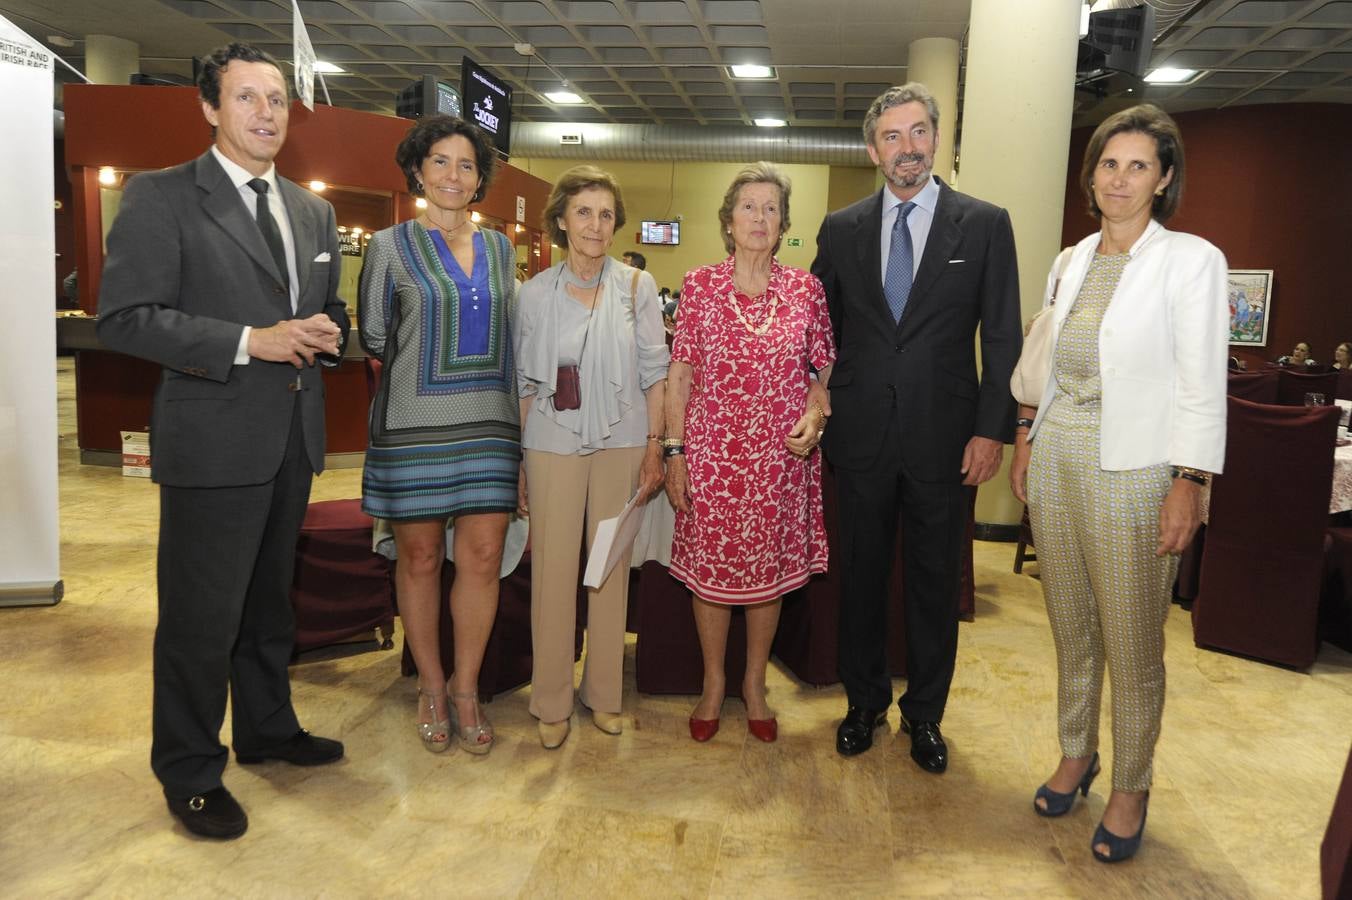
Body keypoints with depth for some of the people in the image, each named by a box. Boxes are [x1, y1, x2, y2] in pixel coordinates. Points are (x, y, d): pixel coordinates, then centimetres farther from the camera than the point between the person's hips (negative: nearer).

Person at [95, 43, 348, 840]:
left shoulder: (314, 212, 13)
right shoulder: (161, 197, -6)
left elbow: (331, 313, 20)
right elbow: (123, 317, -13)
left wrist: (325, 334, -5)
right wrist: (248, 342, -22)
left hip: (293, 438, 6)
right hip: (212, 442, -6)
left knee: (270, 601, 20)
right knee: (201, 616, 3)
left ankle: (268, 728, 38)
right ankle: (190, 773, 22)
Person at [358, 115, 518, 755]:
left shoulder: (499, 248, 12)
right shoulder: (391, 246, 1)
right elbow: (374, 337, 5)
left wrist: (515, 410, 13)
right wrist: (420, 372, 8)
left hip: (488, 424, 3)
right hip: (414, 425, -3)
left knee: (483, 557, 1)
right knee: (420, 557, 5)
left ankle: (465, 688, 18)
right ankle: (431, 687, 23)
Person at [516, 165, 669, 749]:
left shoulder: (637, 286, 2)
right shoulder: (536, 292, 3)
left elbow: (653, 372, 3)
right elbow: (525, 382, 5)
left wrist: (654, 449, -2)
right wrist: (517, 462, 3)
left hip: (621, 443, 1)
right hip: (554, 444, 0)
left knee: (612, 567, 8)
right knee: (553, 567, 1)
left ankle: (603, 692, 23)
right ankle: (551, 700, 16)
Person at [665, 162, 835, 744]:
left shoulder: (806, 290, 3)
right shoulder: (699, 286, 1)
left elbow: (826, 370, 9)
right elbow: (679, 375, 1)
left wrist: (816, 415, -11)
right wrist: (673, 450, -4)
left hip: (780, 456, 1)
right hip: (712, 452, -1)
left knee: (769, 572, 10)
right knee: (709, 570, 8)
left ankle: (754, 684, 30)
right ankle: (713, 684, 28)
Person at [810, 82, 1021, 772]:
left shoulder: (985, 224, 1)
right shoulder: (841, 229, 6)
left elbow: (1003, 338, -1)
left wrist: (991, 429, -7)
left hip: (944, 438, -1)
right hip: (861, 434, 2)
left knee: (934, 582, 11)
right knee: (861, 575, 12)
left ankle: (924, 714, 29)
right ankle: (864, 702, 32)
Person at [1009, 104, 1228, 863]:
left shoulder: (1192, 261, -7)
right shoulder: (1077, 258, 10)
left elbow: (1203, 388, -11)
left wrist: (1190, 486, -15)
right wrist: (1026, 441, 13)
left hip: (1131, 473, -5)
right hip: (1057, 462, 6)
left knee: (1133, 649, 4)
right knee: (1072, 629, 16)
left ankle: (1132, 787, 23)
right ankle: (1077, 754, 34)